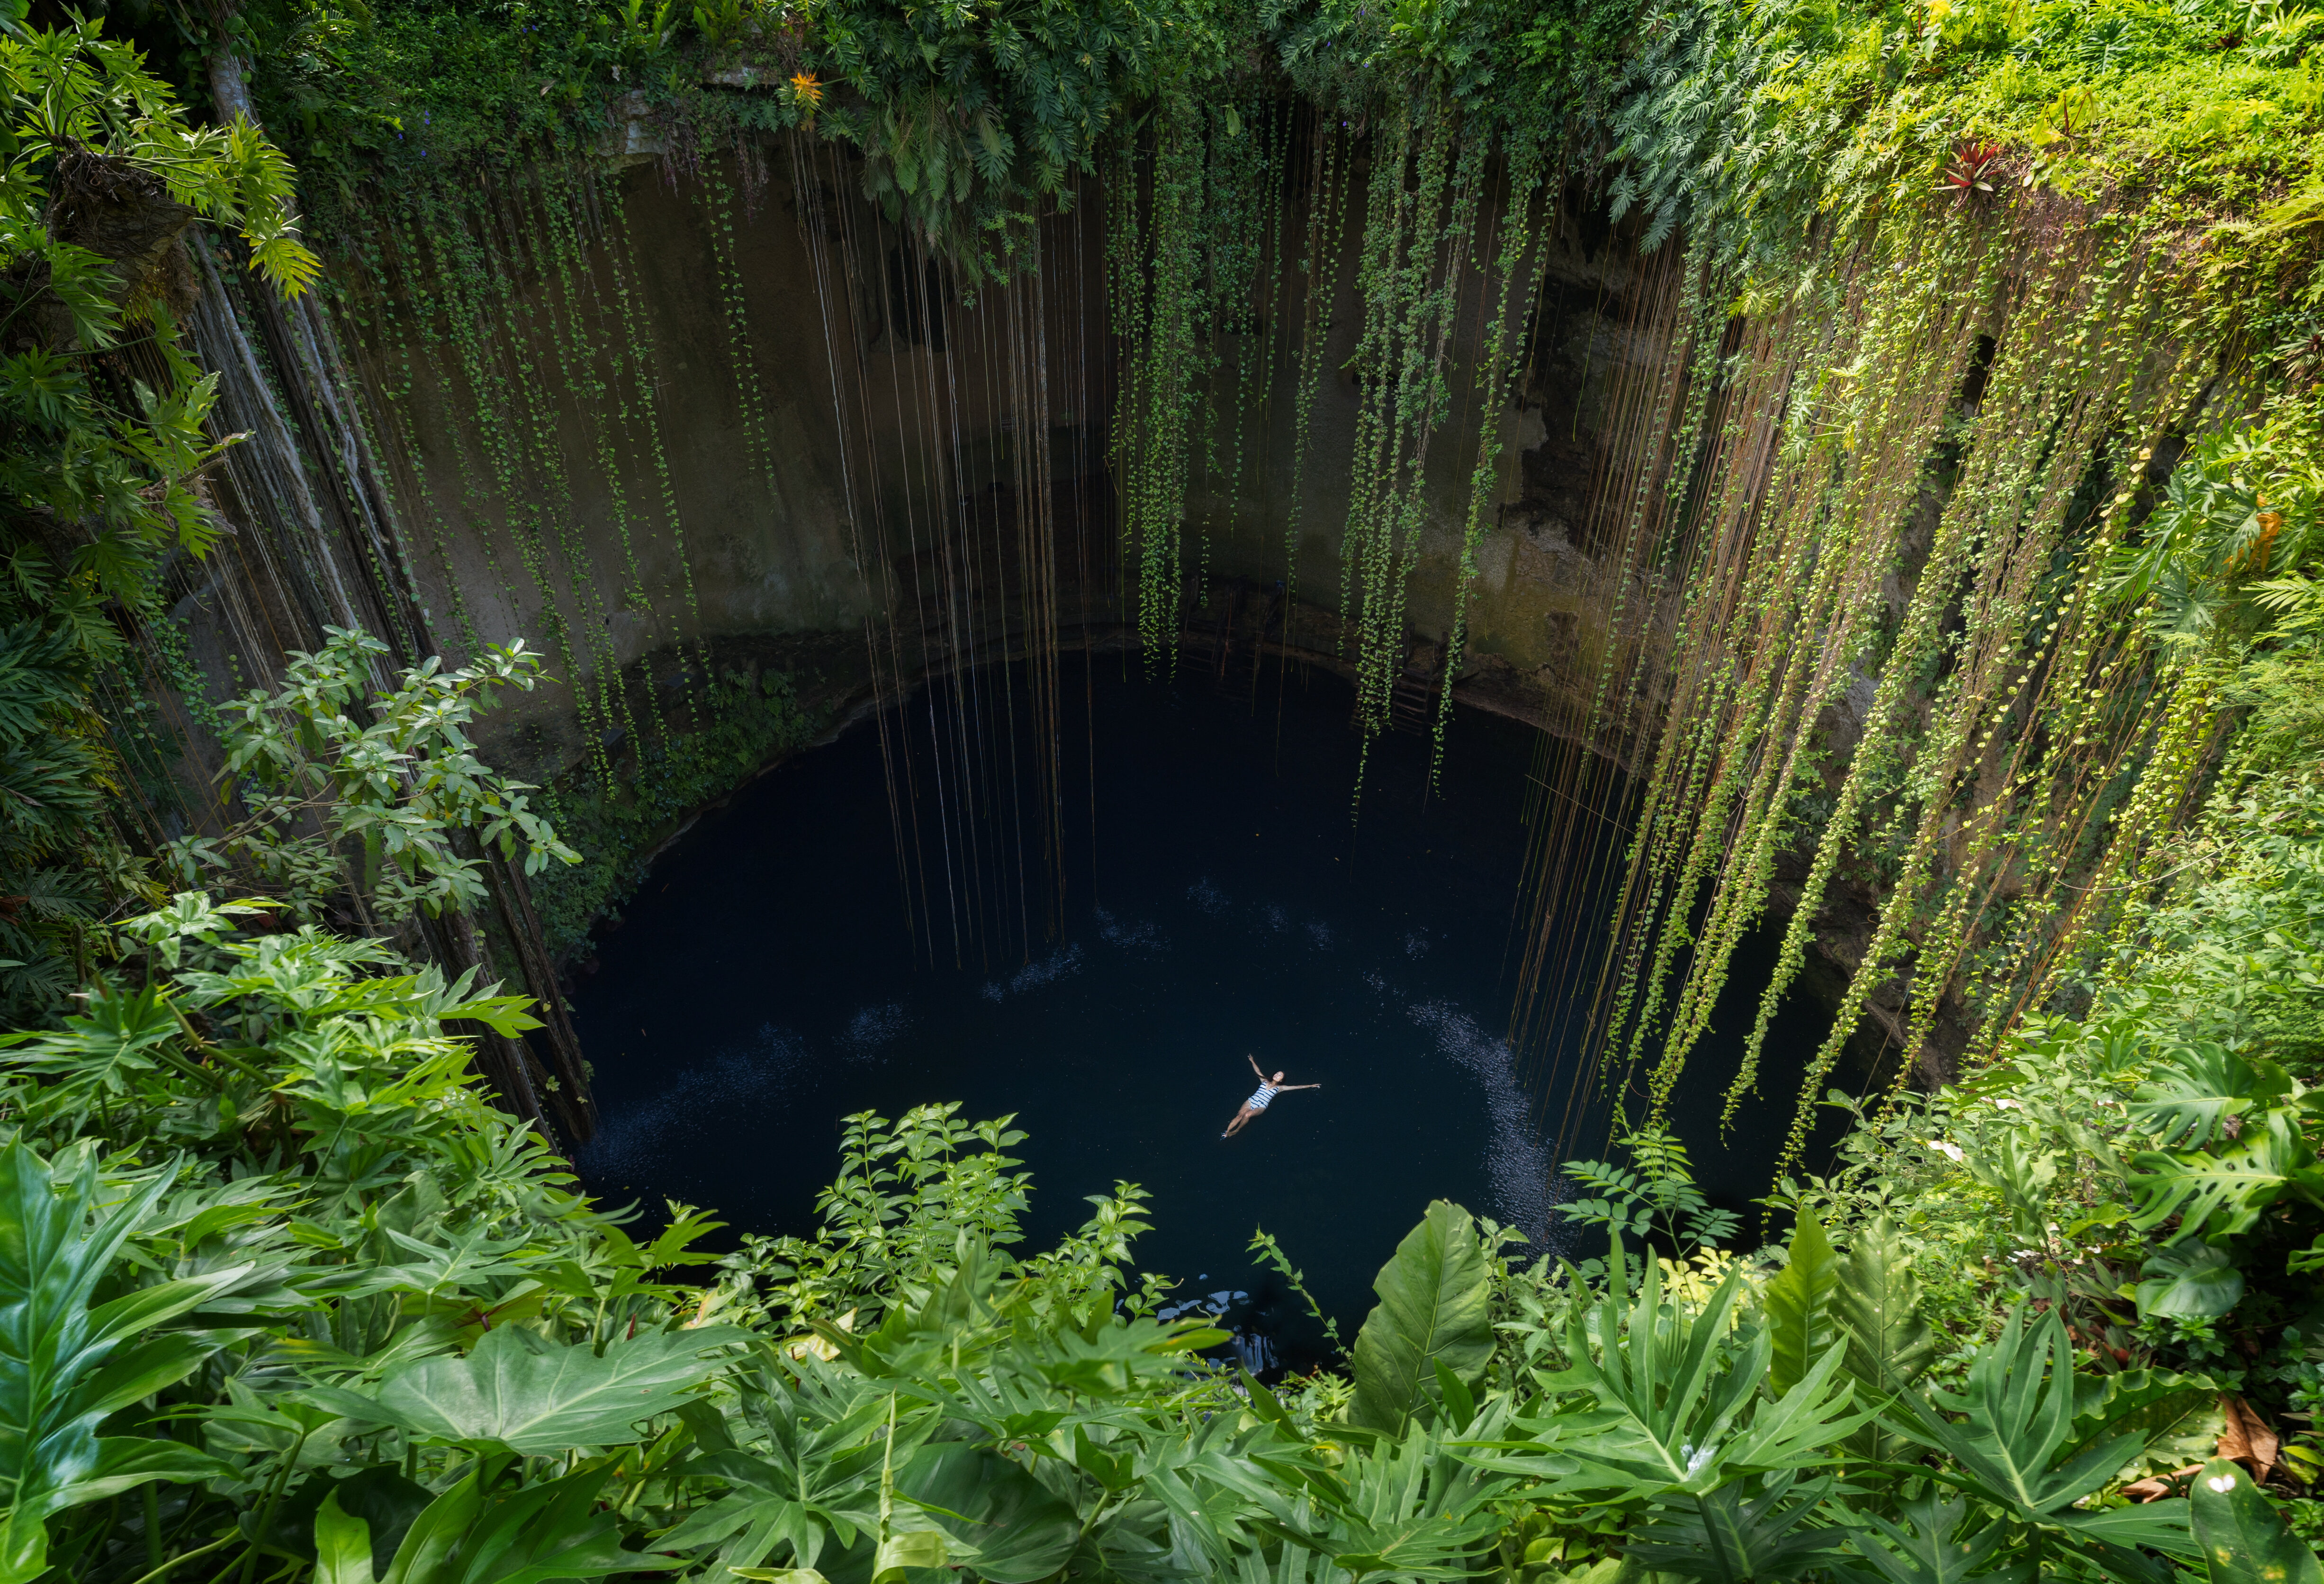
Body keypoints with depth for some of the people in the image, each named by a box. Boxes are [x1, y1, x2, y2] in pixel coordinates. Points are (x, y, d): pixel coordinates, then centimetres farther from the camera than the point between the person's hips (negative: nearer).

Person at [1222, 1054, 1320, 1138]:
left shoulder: (1279, 1088, 12)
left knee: (1247, 1115, -33)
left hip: (1261, 1107, -2)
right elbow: (1257, 1071, 28)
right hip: (1251, 1101, 2)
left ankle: (1237, 1131, -19)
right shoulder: (1264, 1081, 20)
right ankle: (1226, 1133, -31)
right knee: (1240, 1115, -25)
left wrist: (1311, 1086, 8)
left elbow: (1296, 1087, 10)